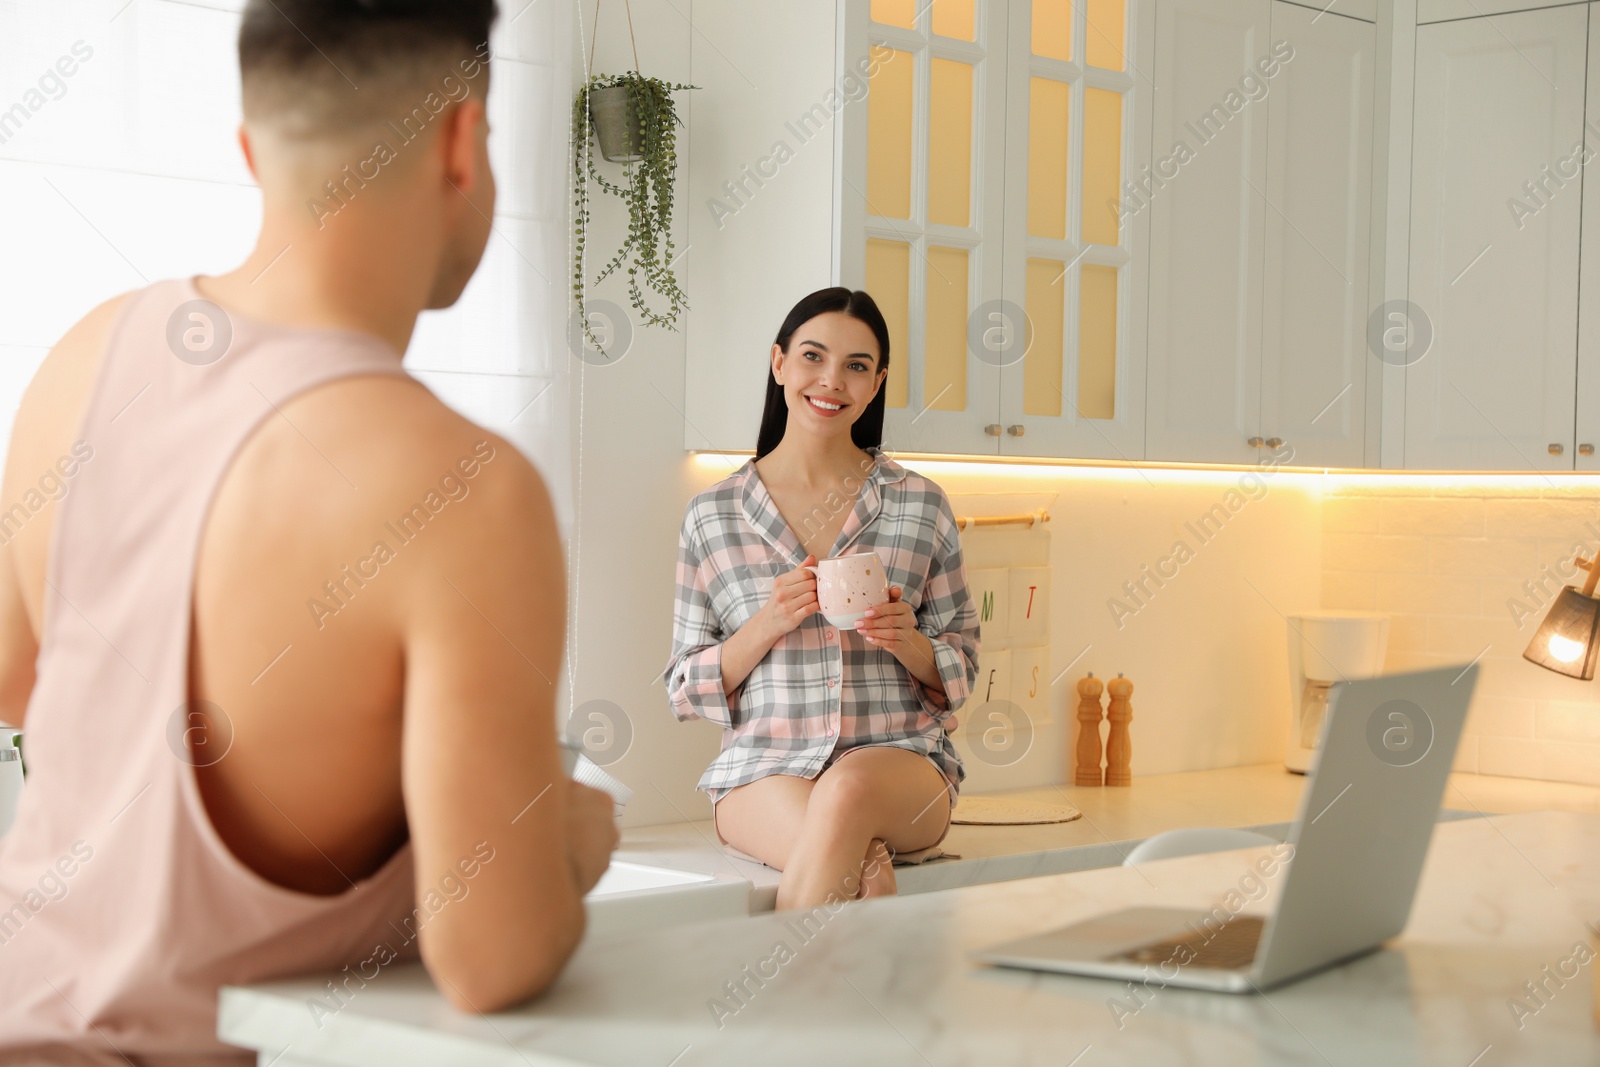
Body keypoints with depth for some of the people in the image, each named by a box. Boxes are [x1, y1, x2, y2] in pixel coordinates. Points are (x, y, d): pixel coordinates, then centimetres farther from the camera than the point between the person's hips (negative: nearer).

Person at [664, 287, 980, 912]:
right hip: (764, 770, -1)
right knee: (855, 865, -36)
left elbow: (960, 669, 12)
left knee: (848, 790, -35)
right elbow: (686, 689, 7)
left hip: (901, 760, 2)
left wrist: (907, 641, -10)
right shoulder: (713, 515, 6)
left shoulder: (920, 505, 8)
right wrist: (769, 622, -10)